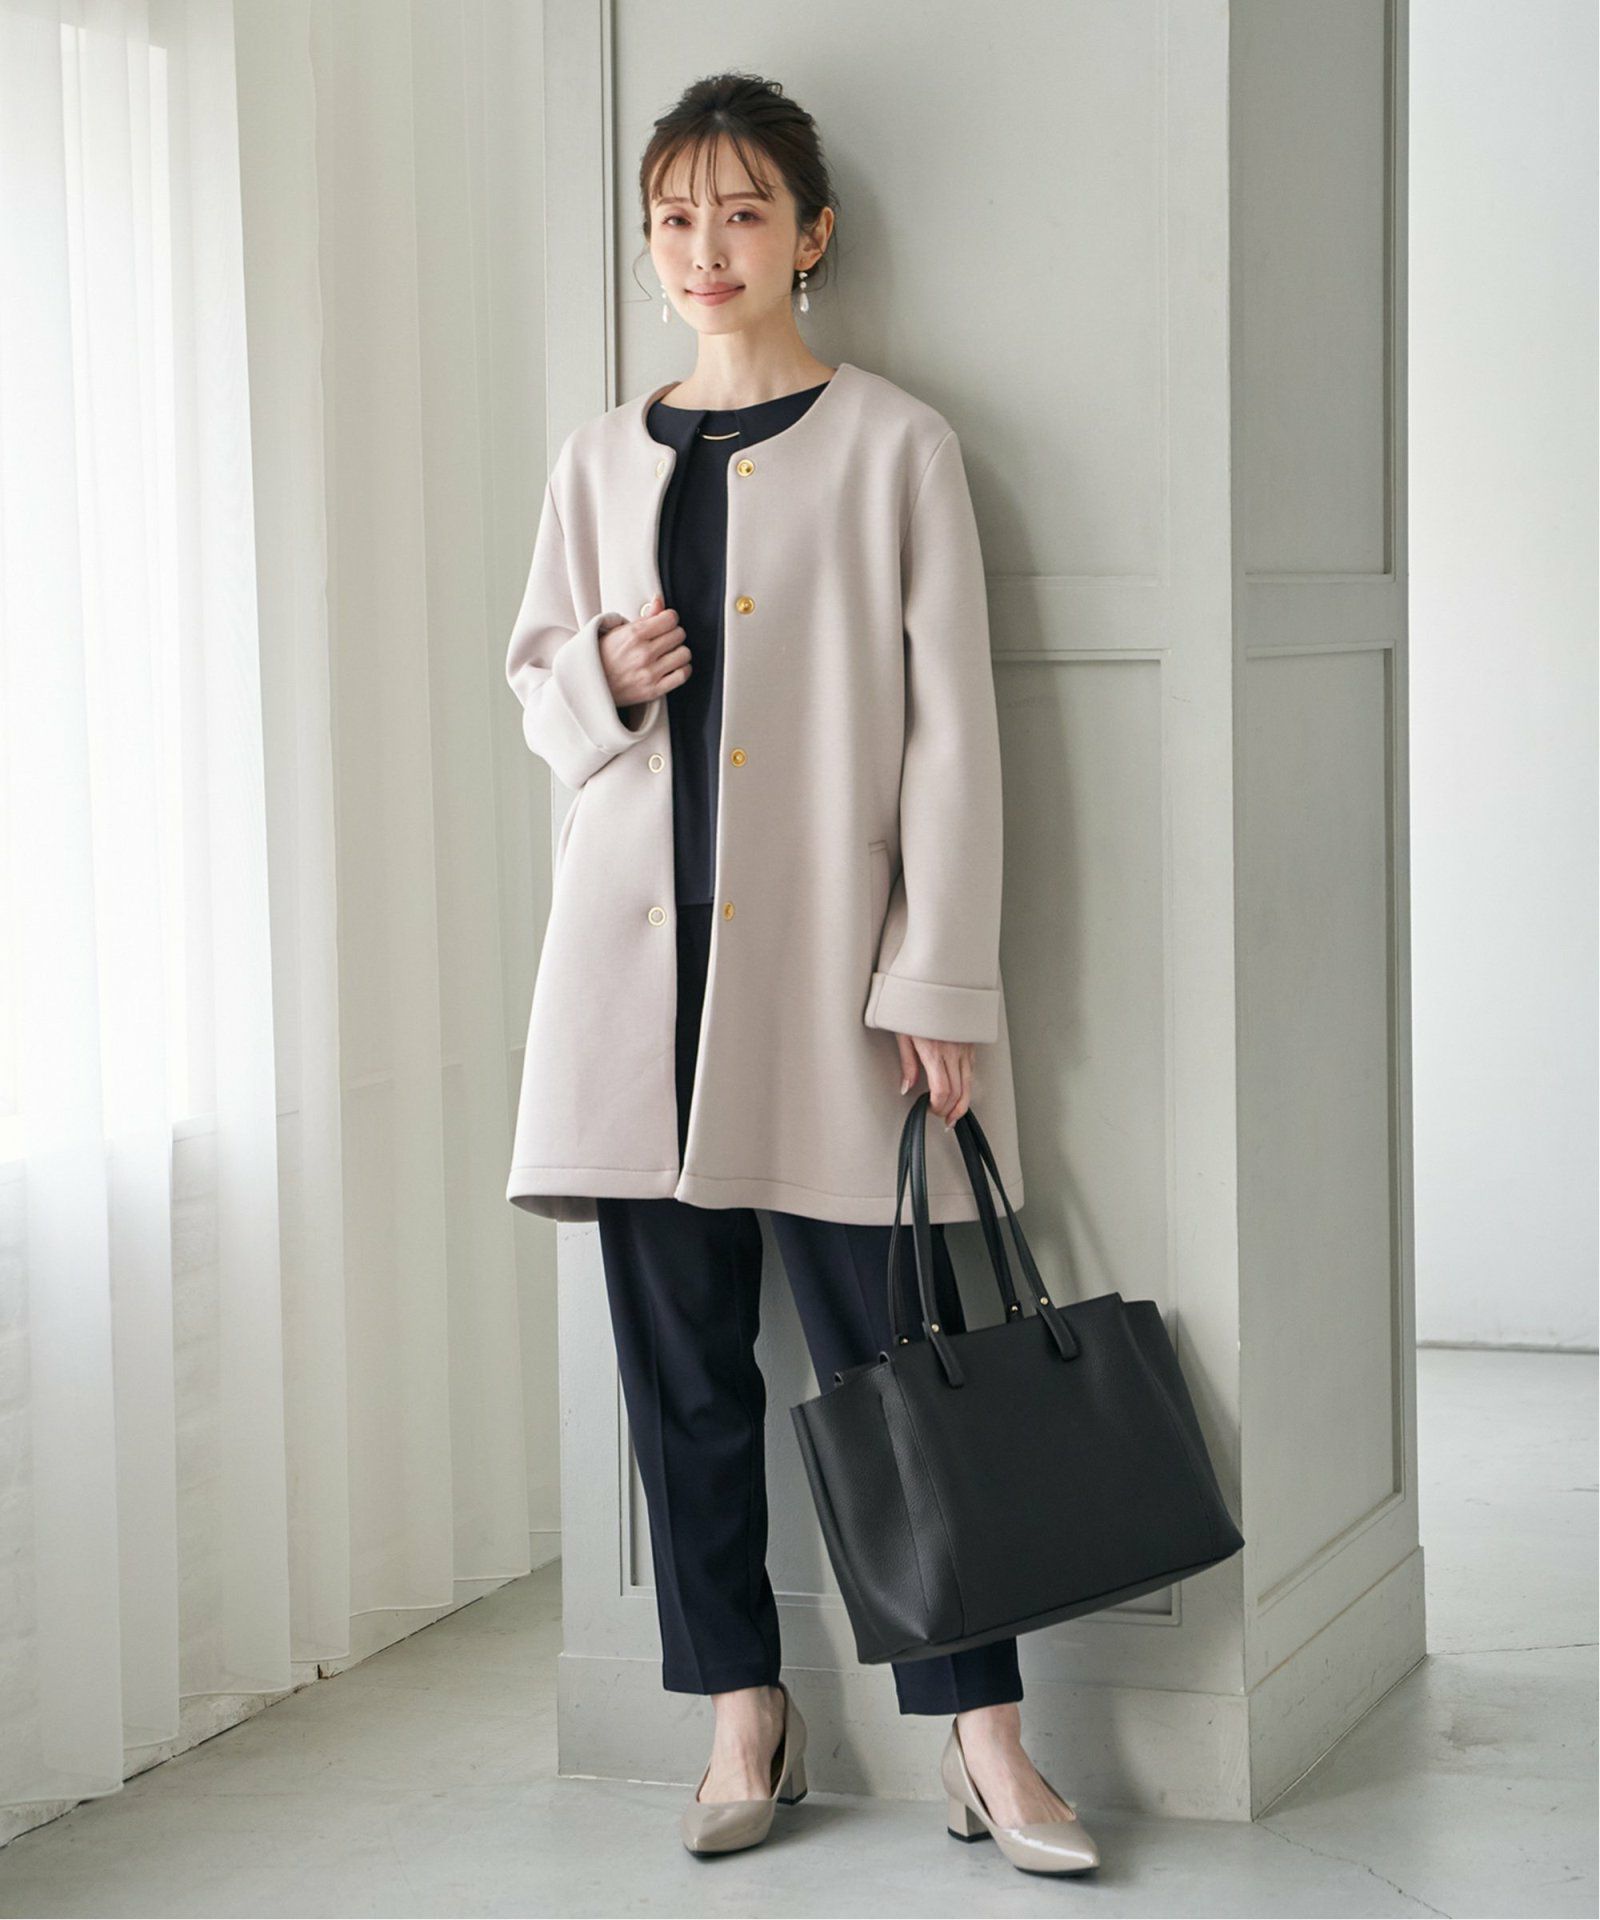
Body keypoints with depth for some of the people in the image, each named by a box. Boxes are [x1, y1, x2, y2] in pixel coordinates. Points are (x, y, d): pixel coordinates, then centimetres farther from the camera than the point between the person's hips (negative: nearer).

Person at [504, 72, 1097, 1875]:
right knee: (681, 1355, 6)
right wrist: (599, 679, -5)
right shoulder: (607, 459, 12)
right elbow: (536, 679, 21)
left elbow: (952, 723, -3)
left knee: (887, 1345, -4)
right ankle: (744, 1706, 18)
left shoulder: (895, 443, 0)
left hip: (828, 954, -4)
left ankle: (981, 1728, 3)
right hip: (640, 957, 4)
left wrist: (943, 982, -10)